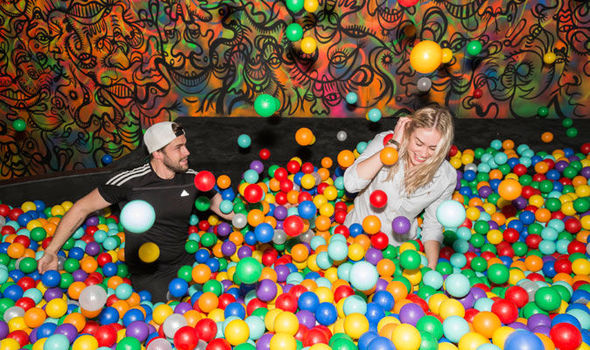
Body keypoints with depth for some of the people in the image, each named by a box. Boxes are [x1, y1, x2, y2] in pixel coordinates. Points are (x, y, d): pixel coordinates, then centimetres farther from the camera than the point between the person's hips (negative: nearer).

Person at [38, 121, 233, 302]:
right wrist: (51, 252, -6)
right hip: (149, 275, -4)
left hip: (186, 264, 4)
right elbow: (82, 208, -6)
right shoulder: (129, 182, -15)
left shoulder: (193, 179, -3)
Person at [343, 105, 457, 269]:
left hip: (399, 245, 1)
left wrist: (431, 268, -13)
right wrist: (393, 145, -30)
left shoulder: (447, 177, -11)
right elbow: (351, 184, -30)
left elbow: (433, 226, 0)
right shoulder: (385, 141, -17)